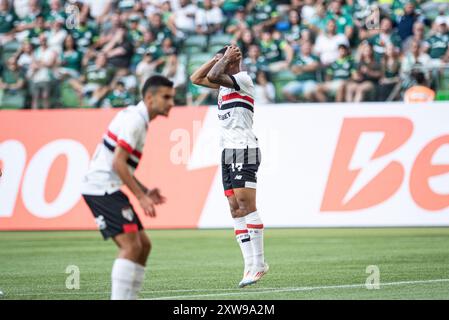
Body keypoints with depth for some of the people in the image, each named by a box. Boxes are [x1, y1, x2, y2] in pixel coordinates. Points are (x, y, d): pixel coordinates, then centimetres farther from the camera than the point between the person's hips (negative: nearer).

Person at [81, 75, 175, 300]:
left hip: (107, 189, 10)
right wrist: (141, 196, -19)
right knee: (131, 245, -17)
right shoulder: (134, 119, -14)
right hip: (102, 187, -10)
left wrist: (145, 192, 14)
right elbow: (118, 163, -21)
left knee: (143, 245, 10)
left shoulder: (137, 118, 18)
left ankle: (129, 297, 12)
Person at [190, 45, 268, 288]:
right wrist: (217, 58, 17)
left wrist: (226, 58, -5)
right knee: (236, 210, 2)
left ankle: (258, 263, -16)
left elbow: (213, 76, -20)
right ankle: (251, 265, -1)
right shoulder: (226, 83, 20)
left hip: (244, 151, -9)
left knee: (246, 205, -14)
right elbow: (196, 79, 26)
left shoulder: (243, 79, -6)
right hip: (228, 152, 9)